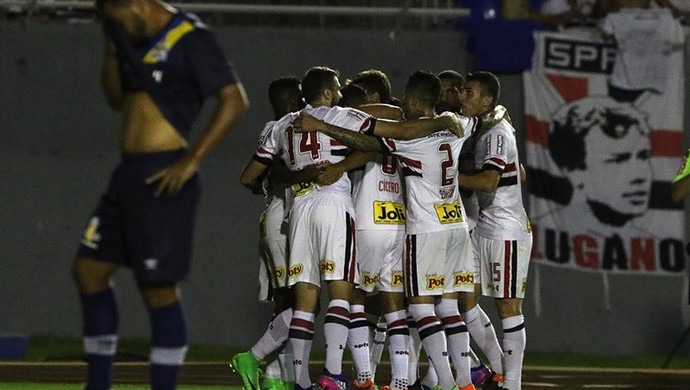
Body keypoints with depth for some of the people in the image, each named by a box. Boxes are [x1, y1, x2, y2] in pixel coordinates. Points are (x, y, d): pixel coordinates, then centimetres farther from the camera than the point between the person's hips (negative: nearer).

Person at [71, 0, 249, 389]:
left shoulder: (191, 38, -11)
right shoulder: (140, 40, 16)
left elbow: (235, 100, -18)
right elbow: (117, 98, 27)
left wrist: (193, 159, -23)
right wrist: (112, 49, 11)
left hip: (163, 178, -10)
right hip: (129, 174, 10)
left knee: (158, 286, -8)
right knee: (89, 270, 12)